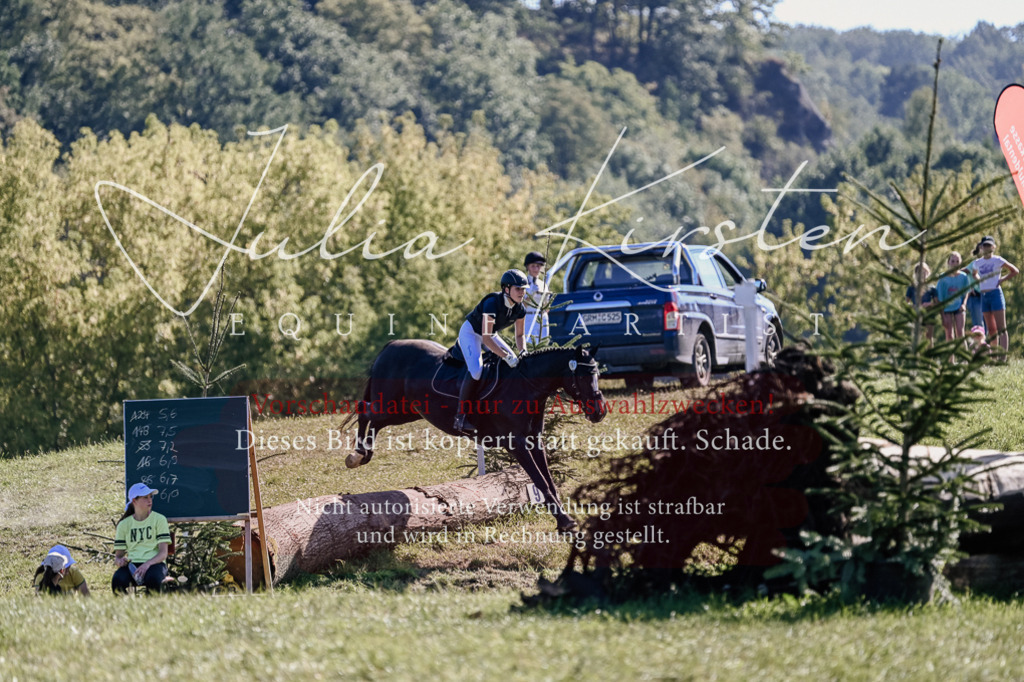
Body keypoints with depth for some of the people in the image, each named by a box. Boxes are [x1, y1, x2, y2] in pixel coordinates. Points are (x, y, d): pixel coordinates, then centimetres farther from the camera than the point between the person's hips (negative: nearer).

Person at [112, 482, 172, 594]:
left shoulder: (159, 519, 8)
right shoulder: (124, 524, 15)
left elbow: (163, 553, -1)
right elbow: (118, 555, 16)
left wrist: (148, 564, -21)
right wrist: (119, 560, -11)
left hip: (154, 563, -1)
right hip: (132, 565, 1)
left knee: (152, 580, -39)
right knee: (117, 581, -35)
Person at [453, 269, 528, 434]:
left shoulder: (519, 308, -13)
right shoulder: (493, 303, -35)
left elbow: (520, 335, 1)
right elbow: (486, 338, -37)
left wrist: (523, 352, -19)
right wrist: (506, 356, -40)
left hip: (490, 334, 8)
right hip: (470, 333, -8)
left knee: (515, 363, 4)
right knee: (476, 371, -27)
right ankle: (460, 418, -25)